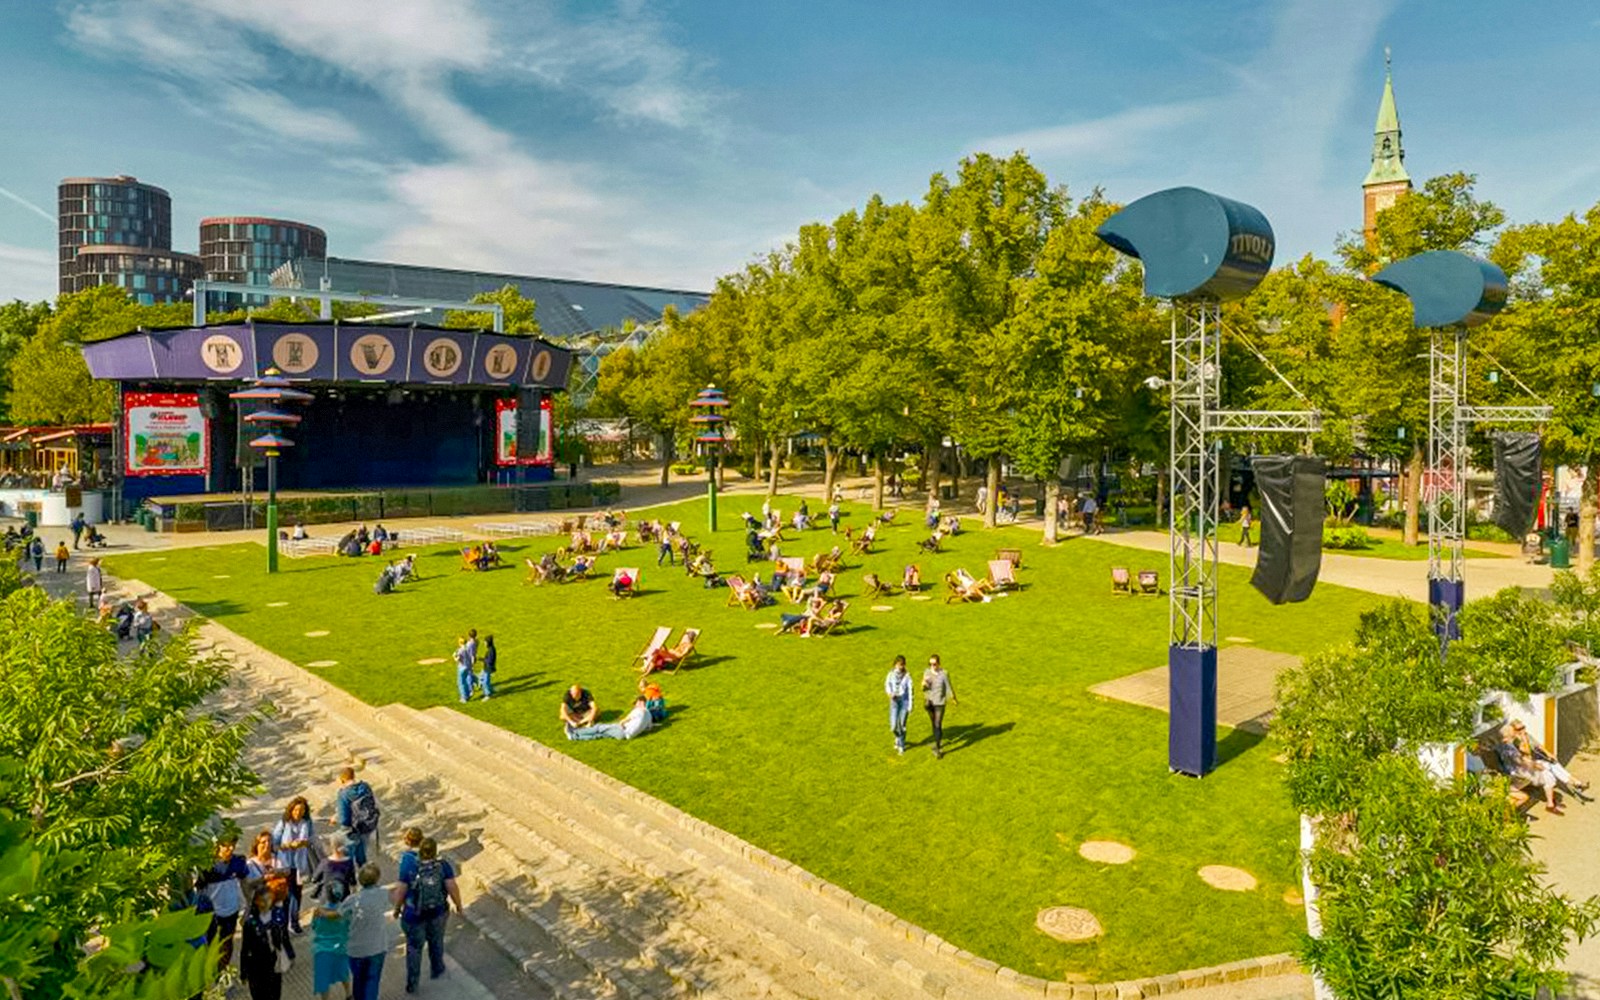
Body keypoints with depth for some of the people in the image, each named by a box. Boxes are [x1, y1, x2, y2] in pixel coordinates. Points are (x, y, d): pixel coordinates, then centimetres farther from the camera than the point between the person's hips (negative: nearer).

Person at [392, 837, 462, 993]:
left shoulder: (410, 868, -17)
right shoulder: (443, 866, -17)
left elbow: (400, 892, -10)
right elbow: (452, 888, -15)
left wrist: (397, 908, 9)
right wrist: (458, 904, 2)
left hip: (414, 915, -1)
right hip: (438, 913, 1)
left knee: (414, 947, 15)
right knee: (436, 941, 24)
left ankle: (412, 983, 19)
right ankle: (436, 970, 43)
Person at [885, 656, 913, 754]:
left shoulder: (907, 675, -11)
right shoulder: (891, 673, -5)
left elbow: (910, 691, -8)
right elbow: (887, 685, 5)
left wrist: (910, 706, -10)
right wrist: (890, 693, -17)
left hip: (904, 701, -2)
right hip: (894, 702, 2)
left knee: (902, 725, 1)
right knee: (893, 726, -1)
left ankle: (901, 746, 23)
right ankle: (898, 737, 33)